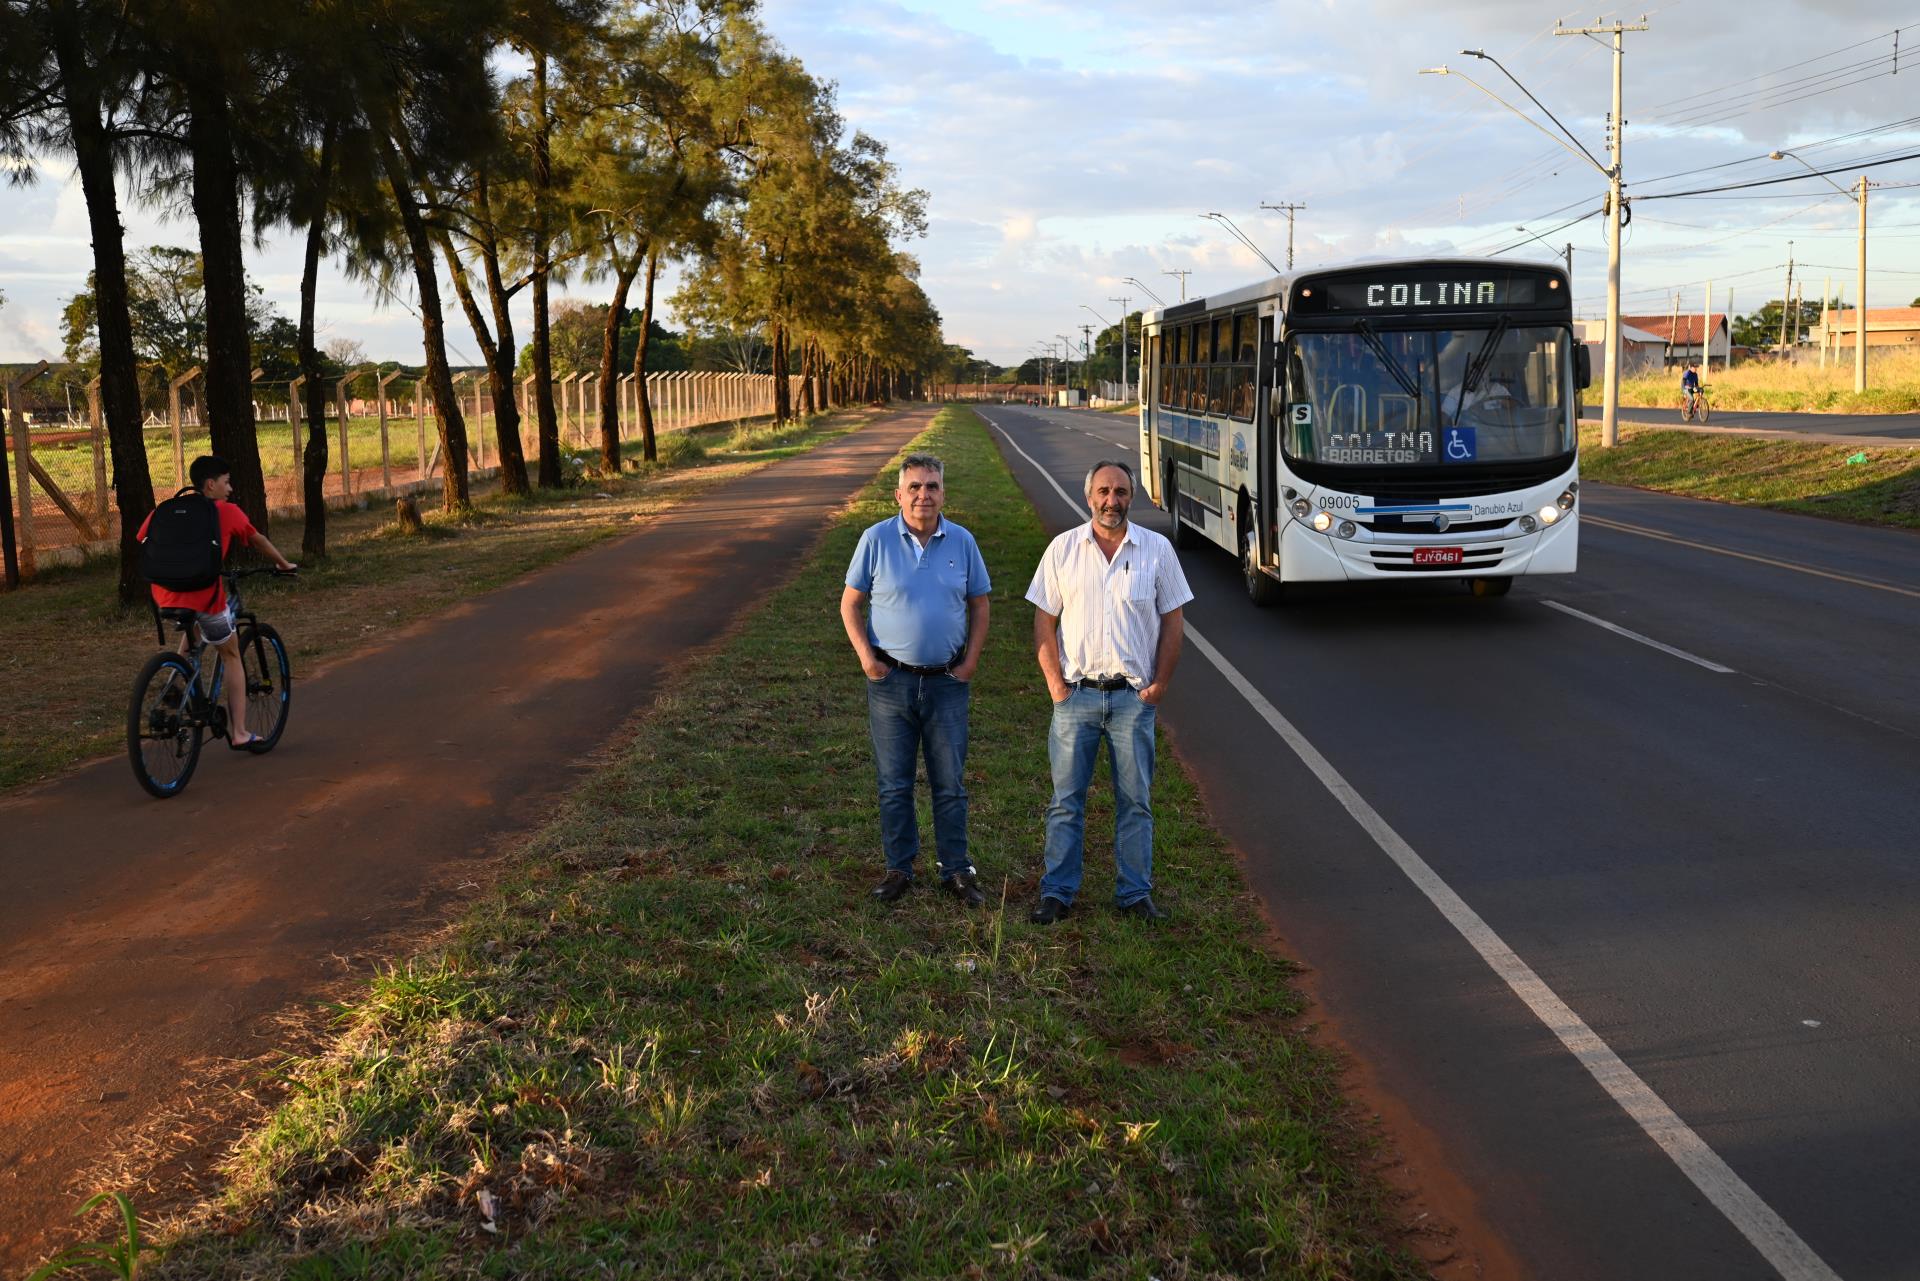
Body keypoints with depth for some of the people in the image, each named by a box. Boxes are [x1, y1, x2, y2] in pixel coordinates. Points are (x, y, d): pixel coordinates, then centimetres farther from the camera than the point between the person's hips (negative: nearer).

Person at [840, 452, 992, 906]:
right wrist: (866, 656, -7)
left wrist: (971, 660, 1)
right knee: (894, 784, 7)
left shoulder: (962, 542, 2)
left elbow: (978, 605, 10)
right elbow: (850, 602, 2)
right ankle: (899, 868, 21)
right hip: (892, 680, -1)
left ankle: (957, 871, 18)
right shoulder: (876, 540, -3)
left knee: (950, 784, 7)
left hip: (947, 682, 1)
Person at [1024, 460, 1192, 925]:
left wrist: (1160, 684, -1)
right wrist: (1055, 683, -4)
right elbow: (1044, 621, 4)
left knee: (1136, 800, 6)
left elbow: (1172, 621, 6)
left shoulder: (1157, 550, 3)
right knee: (1066, 798, 4)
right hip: (1076, 694, 0)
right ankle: (1057, 892, 12)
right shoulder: (1063, 548, 2)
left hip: (1134, 696, 0)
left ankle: (1135, 892, 15)